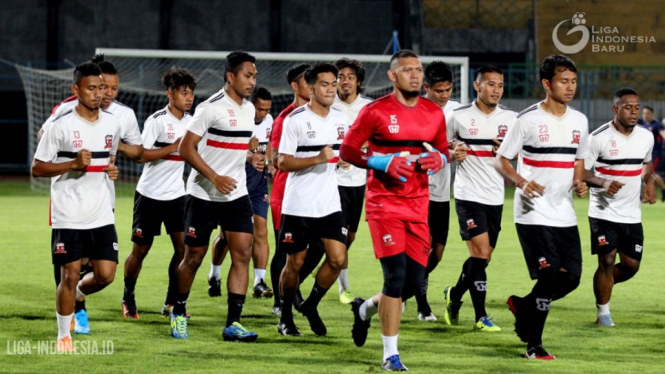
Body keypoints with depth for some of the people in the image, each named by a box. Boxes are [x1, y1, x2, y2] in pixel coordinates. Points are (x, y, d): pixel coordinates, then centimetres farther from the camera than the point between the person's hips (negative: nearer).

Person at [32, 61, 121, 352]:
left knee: (106, 274, -1)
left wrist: (112, 170, 2)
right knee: (70, 275, -3)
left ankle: (75, 296, 31)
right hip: (68, 216, -5)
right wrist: (72, 164, -20)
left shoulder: (112, 124, 7)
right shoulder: (61, 126, -10)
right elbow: (36, 168, -7)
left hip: (102, 215, 5)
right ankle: (63, 335, 13)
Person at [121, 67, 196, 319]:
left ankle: (171, 303, 4)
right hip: (150, 194, -5)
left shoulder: (191, 122, 7)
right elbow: (142, 155, -20)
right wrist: (174, 147, -22)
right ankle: (128, 298, 23)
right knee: (140, 250, 3)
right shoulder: (156, 120, -13)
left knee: (183, 246, -5)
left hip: (176, 194, 5)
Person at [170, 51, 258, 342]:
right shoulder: (211, 108, -13)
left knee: (243, 253, -7)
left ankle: (233, 323, -7)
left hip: (236, 194, 6)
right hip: (203, 195, -6)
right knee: (194, 257, 4)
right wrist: (215, 178, -22)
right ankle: (179, 312, 26)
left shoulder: (249, 109, 10)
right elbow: (186, 148, -16)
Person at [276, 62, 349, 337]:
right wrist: (318, 159, -24)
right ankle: (285, 317, 21)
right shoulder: (296, 120, -10)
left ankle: (311, 306, 16)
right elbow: (283, 162, -14)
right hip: (298, 206, -5)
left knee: (337, 258, -6)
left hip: (330, 205, 5)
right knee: (295, 263, 3)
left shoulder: (340, 119, 9)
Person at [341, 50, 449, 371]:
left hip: (418, 204, 5)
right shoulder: (376, 112, -7)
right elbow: (347, 151, -4)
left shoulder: (434, 113, 8)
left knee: (414, 281, 2)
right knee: (396, 275, -14)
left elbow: (443, 150, 19)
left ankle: (366, 308, 34)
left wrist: (439, 159, -5)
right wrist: (383, 162, -18)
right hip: (384, 202, -5)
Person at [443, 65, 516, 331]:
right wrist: (453, 155, -13)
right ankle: (481, 317, -7)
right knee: (481, 252, -13)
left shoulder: (509, 118, 5)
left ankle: (455, 295, 34)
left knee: (483, 257, 9)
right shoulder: (460, 116, -3)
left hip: (495, 196, 4)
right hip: (468, 193, -4)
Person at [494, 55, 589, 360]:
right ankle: (534, 345, 2)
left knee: (571, 278, 2)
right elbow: (500, 160, -4)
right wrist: (522, 182, -23)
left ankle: (522, 306, 29)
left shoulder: (579, 121, 10)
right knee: (551, 275, -13)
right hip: (533, 213, -6)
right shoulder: (528, 119, -8)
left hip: (565, 215, 6)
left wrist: (579, 183, 1)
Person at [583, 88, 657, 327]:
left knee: (631, 265, 6)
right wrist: (603, 184, -28)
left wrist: (649, 183, 4)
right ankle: (603, 312, 7)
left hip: (632, 215, 5)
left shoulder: (646, 137, 4)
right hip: (603, 214, -5)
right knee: (607, 261, -10)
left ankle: (602, 286, 36)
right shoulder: (599, 138, -13)